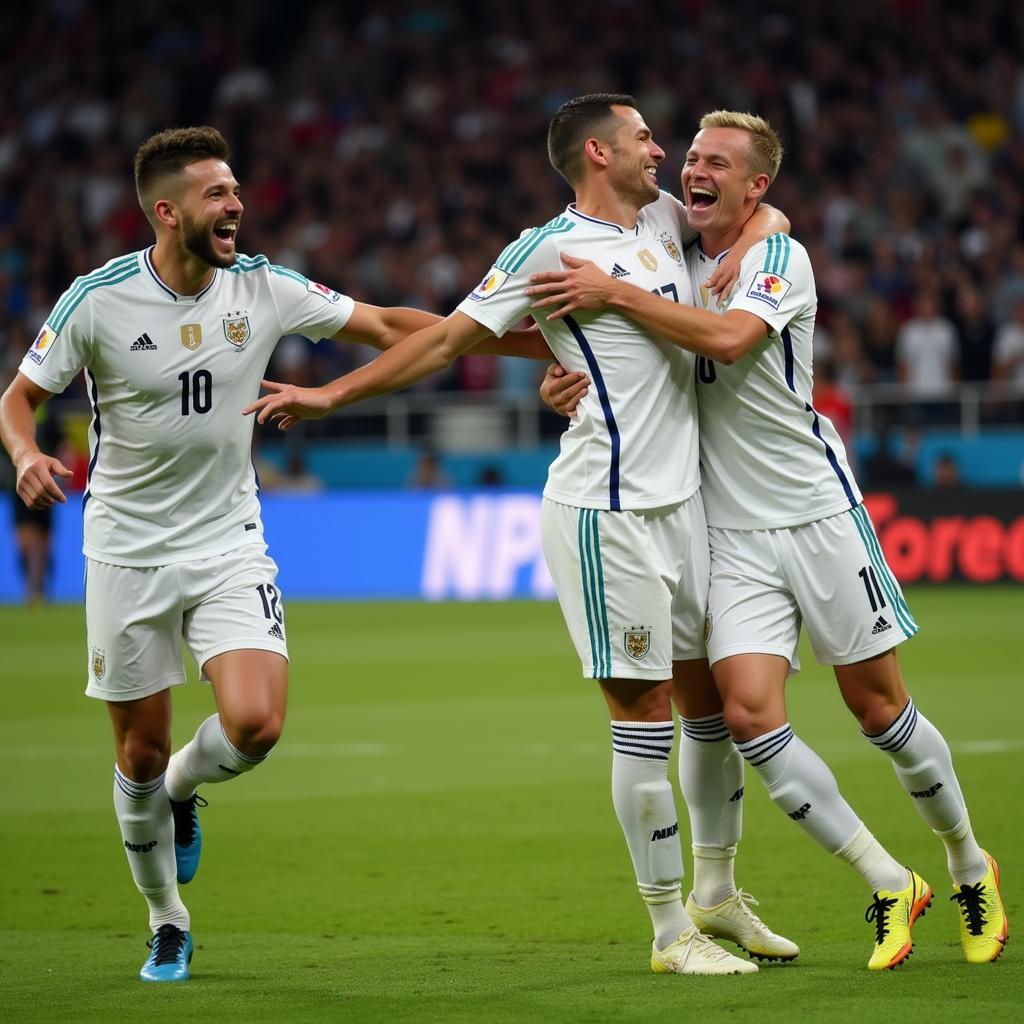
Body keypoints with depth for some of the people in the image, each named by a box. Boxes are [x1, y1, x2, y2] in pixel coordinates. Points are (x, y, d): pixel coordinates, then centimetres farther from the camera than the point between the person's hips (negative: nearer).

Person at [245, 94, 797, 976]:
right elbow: (450, 337, -5)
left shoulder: (662, 217, 13)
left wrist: (760, 227, 8)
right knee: (645, 719, -6)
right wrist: (331, 394, -8)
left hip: (681, 499, 7)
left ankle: (717, 893, 30)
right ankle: (671, 930, 1)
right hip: (608, 511, -7)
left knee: (713, 698, 13)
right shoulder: (552, 248, -8)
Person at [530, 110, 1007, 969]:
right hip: (733, 535, 4)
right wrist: (565, 381, -8)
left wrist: (613, 293, -25)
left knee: (878, 705, 2)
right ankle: (890, 888, 1)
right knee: (748, 712, -12)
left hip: (818, 512, -4)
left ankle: (971, 867, 27)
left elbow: (729, 336, -28)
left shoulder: (781, 258, -9)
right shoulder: (672, 261, 8)